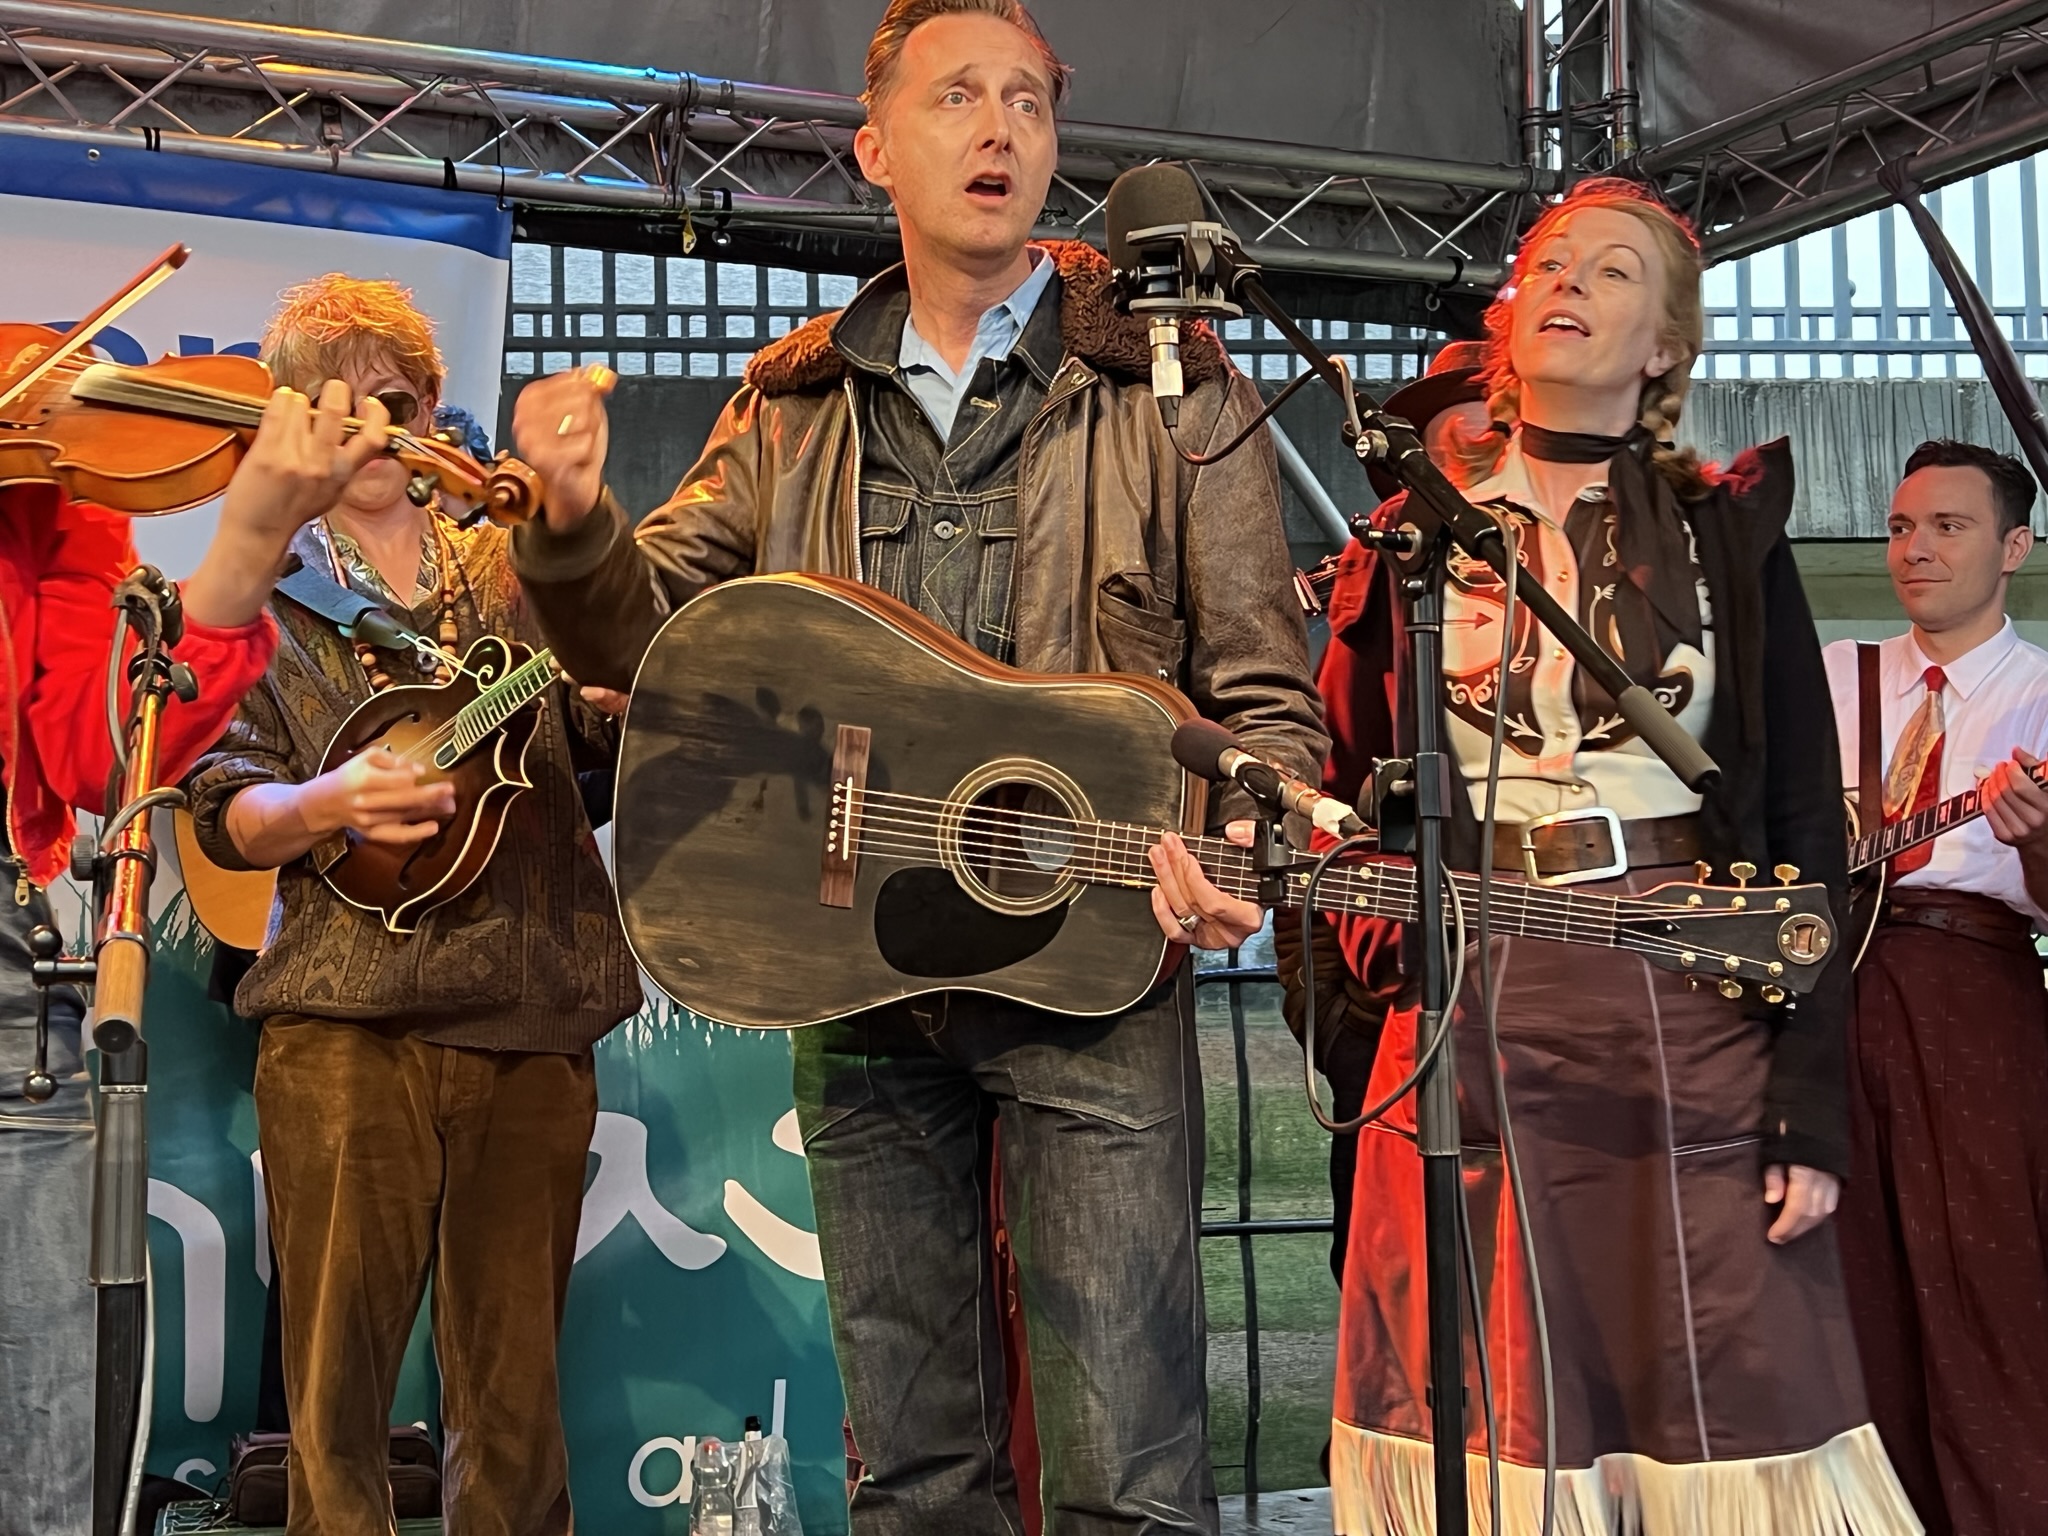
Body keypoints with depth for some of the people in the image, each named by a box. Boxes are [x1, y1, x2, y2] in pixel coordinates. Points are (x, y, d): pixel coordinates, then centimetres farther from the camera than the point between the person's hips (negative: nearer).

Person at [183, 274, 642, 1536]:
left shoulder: (513, 570, 15)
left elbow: (619, 730, 9)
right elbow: (225, 812, 5)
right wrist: (325, 803, -16)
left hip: (534, 1017, 2)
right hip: (347, 1020, -1)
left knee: (513, 1394, 5)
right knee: (337, 1388, -4)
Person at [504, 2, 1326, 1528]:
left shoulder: (1169, 386, 3)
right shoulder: (793, 406, 13)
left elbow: (1265, 692, 0)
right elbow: (650, 630, 7)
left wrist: (1231, 843, -20)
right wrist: (576, 522, -14)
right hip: (855, 972, 4)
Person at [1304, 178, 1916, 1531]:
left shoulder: (1726, 532, 8)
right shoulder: (1413, 543, 12)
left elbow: (1807, 824, 4)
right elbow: (1348, 802, 14)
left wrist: (1813, 1099, -4)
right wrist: (1386, 958, -5)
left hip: (1702, 1026, -1)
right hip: (1473, 1031, 1)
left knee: (1737, 1427, -3)